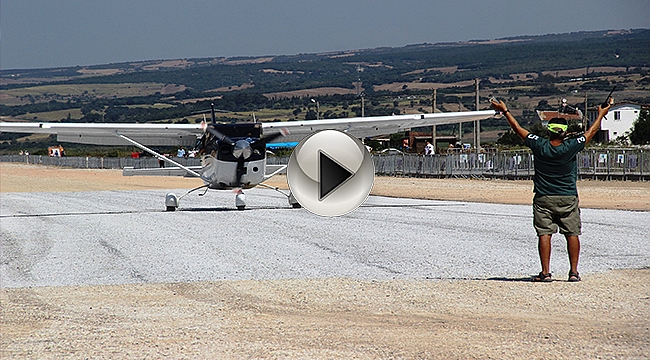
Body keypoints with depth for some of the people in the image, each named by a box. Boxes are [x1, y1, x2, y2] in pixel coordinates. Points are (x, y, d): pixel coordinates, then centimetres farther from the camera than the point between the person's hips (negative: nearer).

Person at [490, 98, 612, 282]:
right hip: (568, 198, 0)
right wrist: (602, 114, 17)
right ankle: (574, 271, 5)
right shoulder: (571, 147, -11)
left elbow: (518, 129, -1)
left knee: (544, 234, 1)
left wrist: (505, 111, 9)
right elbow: (591, 132, 3)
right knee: (572, 234, 7)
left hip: (543, 199, 0)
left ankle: (545, 272, -3)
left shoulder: (539, 146, -10)